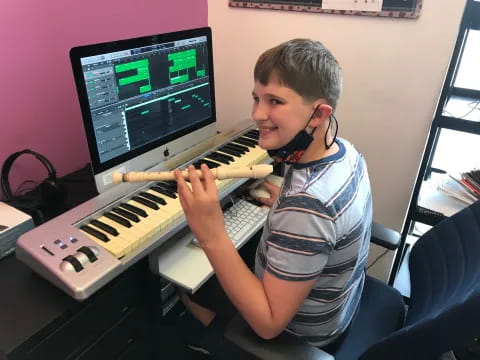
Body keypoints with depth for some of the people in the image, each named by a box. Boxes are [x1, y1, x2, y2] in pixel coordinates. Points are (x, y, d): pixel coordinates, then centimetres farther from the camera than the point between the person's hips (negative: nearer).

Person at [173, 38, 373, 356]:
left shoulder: (306, 206, -41)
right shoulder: (346, 152, -12)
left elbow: (269, 324, -32)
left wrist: (212, 237, -41)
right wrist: (287, 207, 7)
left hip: (297, 336, -7)